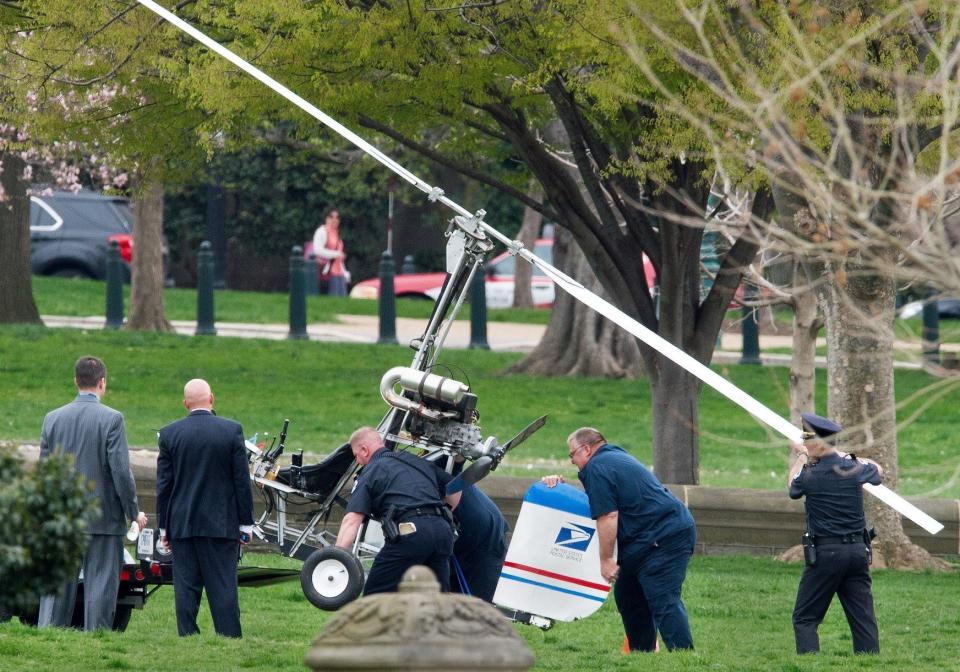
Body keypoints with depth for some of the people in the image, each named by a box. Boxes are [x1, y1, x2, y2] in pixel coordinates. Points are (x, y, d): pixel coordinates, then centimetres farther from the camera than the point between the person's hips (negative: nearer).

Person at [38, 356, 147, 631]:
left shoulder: (53, 419, 4)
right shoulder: (111, 419, -10)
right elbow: (121, 471, -12)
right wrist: (134, 512, -1)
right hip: (103, 519, -4)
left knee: (57, 588, 8)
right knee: (100, 587, 0)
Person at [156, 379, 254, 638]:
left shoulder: (170, 434, -1)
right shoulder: (232, 431, -4)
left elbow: (163, 485, 2)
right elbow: (242, 480, -2)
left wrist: (164, 527, 9)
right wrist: (245, 523, 6)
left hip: (182, 524, 1)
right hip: (221, 525, -1)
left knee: (186, 588, 3)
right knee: (223, 588, 0)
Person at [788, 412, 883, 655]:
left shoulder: (809, 476, -10)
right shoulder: (855, 468, 1)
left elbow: (793, 488, 15)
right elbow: (877, 471, 25)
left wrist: (801, 457, 29)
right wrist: (845, 456, 33)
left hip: (825, 553, -4)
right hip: (858, 550, 4)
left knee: (805, 619, 2)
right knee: (863, 618, 6)